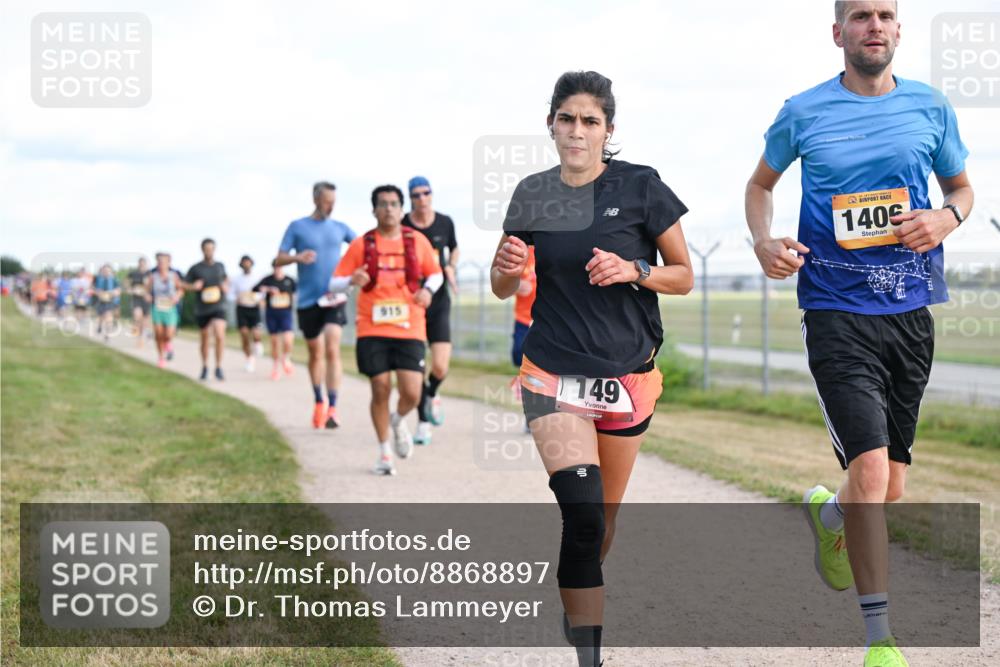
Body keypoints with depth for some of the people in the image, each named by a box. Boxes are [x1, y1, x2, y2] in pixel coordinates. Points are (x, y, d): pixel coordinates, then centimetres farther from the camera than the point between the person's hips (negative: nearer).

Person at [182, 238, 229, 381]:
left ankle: (219, 368, -9)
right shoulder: (195, 268, -2)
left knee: (219, 335, -20)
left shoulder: (220, 266, 6)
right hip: (202, 309, 0)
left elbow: (225, 279, 24)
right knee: (205, 339, 11)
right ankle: (205, 367, 31)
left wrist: (226, 287, 3)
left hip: (218, 307, 0)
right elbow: (183, 284, 3)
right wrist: (193, 286, -17)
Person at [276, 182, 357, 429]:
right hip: (308, 300, 0)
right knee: (315, 353, 10)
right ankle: (318, 402, 30)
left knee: (332, 350, -15)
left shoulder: (339, 228, 9)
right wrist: (297, 257, -19)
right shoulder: (297, 227, 3)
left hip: (334, 299, 0)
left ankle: (332, 409, -16)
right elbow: (279, 260, 1)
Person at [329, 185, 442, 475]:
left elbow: (436, 274, 17)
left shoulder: (417, 241, 5)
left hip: (409, 329, 1)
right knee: (381, 389, -2)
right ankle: (384, 454, 17)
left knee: (411, 393, -9)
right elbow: (334, 283, 3)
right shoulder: (361, 245, 3)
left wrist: (428, 289, -5)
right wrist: (352, 281, -19)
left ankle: (398, 421, 27)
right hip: (372, 330, 0)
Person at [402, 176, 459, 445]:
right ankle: (423, 423, 14)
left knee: (440, 367, -10)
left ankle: (432, 395, 25)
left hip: (439, 302, 1)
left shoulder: (445, 223, 1)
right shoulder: (401, 227, -6)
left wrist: (450, 267, 3)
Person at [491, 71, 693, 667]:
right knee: (581, 511, -19)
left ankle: (578, 605, 42)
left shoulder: (640, 186, -4)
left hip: (629, 375, 1)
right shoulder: (533, 194, 2)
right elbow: (503, 287, 13)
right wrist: (510, 268, -10)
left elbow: (684, 276, 1)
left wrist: (633, 271, -18)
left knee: (605, 519, 14)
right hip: (554, 372, 0)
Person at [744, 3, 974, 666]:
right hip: (837, 309, -3)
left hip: (911, 310, 4)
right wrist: (765, 242, -3)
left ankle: (827, 513, 48)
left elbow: (961, 186, 19)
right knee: (871, 468, -17)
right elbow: (761, 183, 17)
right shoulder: (803, 113, 1)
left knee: (891, 488, 11)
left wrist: (947, 218, -4)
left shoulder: (931, 108, 6)